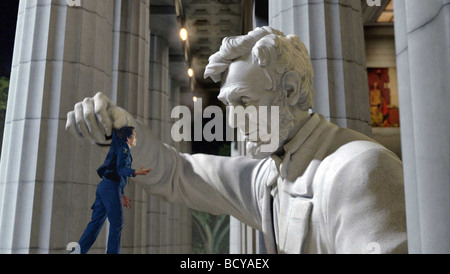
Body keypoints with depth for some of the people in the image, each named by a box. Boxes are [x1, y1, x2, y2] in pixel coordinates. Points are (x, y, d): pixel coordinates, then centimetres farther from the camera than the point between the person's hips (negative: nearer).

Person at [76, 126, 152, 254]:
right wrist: (136, 172, -38)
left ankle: (80, 249, 6)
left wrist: (121, 195, 29)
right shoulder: (124, 149, -5)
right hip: (112, 188, -9)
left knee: (96, 222, 8)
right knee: (117, 223, -3)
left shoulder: (118, 150, 25)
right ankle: (113, 251, 0)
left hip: (103, 186, 9)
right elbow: (121, 169, -20)